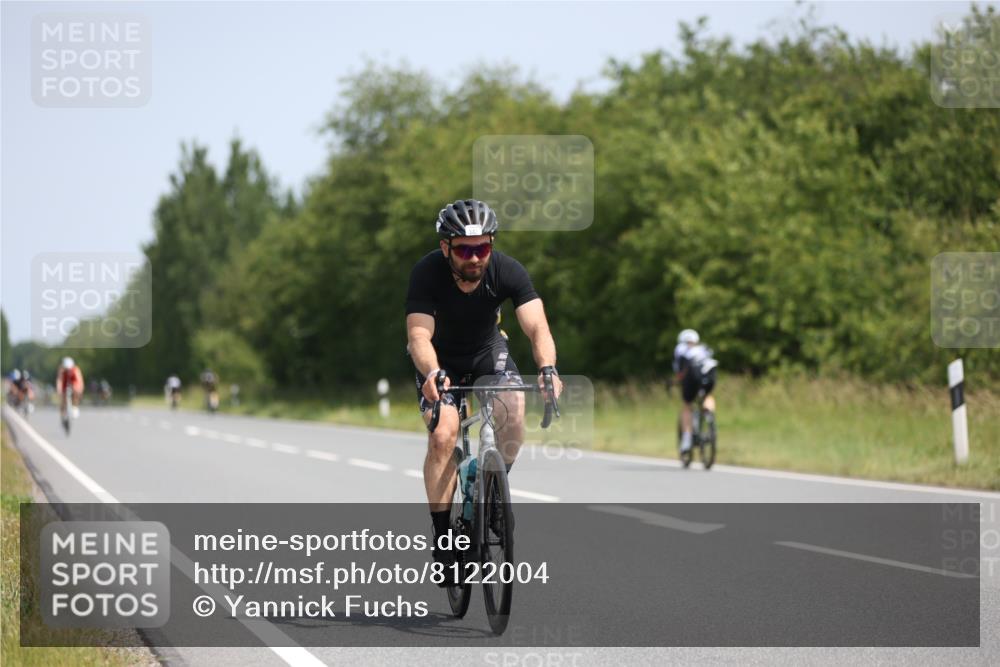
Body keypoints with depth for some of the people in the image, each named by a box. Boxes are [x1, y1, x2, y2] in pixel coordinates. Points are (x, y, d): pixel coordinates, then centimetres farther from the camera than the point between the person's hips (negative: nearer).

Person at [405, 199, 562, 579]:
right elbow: (419, 334, -40)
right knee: (443, 435, -23)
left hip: (487, 351, 2)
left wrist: (547, 369, -55)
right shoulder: (427, 273, -30)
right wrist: (432, 374, -61)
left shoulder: (507, 271, -26)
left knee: (514, 412, -26)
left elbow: (537, 326, -35)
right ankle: (442, 540, -12)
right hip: (439, 359, -2)